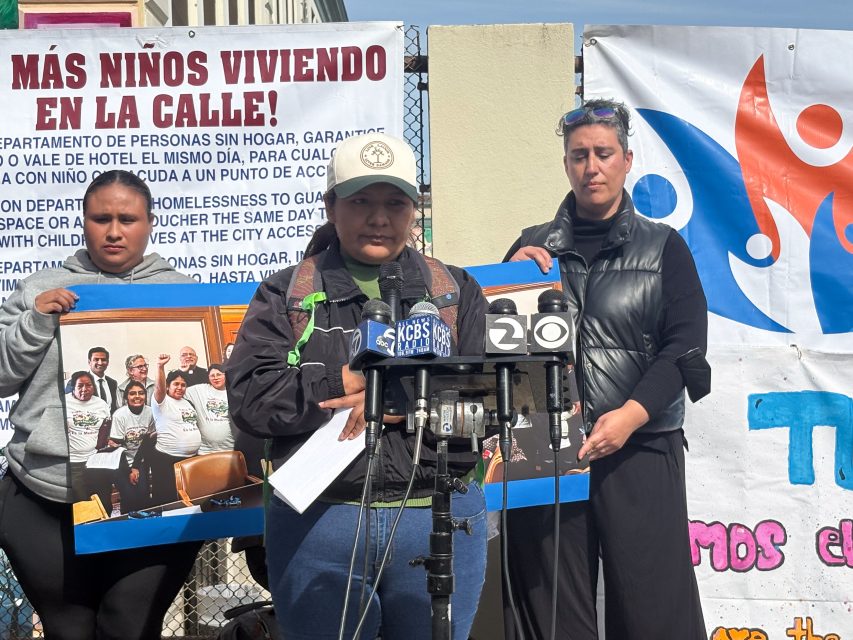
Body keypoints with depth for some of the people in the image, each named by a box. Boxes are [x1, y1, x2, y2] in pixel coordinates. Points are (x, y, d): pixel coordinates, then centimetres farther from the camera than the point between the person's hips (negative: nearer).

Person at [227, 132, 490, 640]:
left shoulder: (456, 291, 10)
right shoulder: (287, 294, 6)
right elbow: (250, 397, -6)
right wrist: (350, 382, -13)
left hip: (440, 521, 1)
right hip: (319, 521, -1)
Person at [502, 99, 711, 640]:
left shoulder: (664, 248, 9)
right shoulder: (534, 246, 15)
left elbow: (685, 346, -1)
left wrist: (631, 415, -15)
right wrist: (512, 271, -3)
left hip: (641, 450, -1)